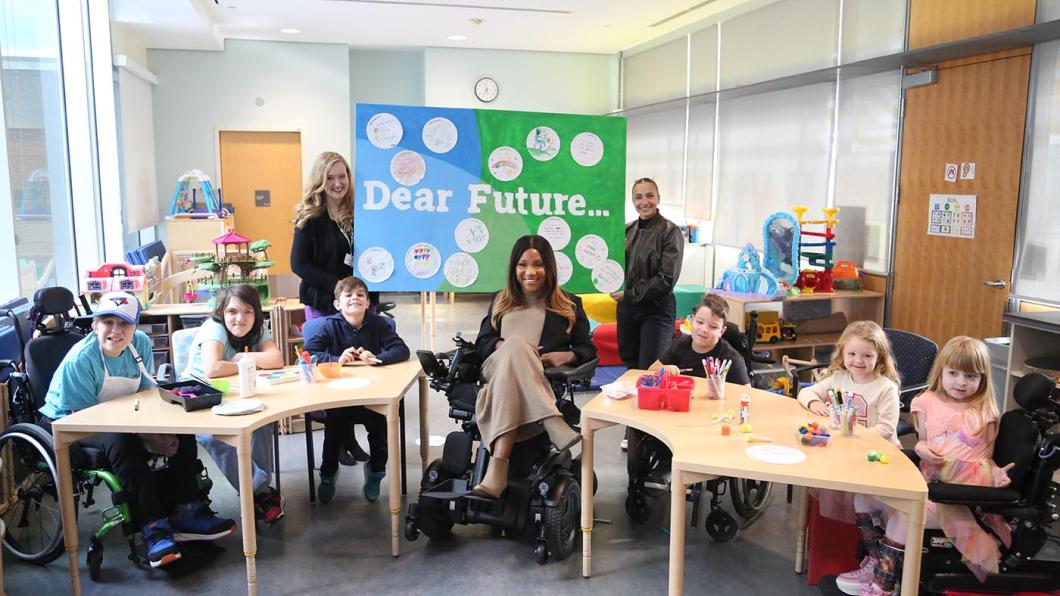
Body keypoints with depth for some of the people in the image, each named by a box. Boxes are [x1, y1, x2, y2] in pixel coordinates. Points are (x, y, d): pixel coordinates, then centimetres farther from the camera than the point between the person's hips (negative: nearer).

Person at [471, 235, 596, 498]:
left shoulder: (569, 304, 19)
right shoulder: (501, 300, 25)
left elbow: (588, 350, 15)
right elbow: (481, 343, 17)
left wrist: (567, 355, -9)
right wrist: (506, 346, -6)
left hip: (547, 382, -1)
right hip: (497, 369, 2)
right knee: (516, 344, -37)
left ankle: (498, 466, -52)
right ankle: (553, 424, -52)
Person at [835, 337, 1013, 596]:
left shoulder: (984, 413, 6)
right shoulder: (928, 403, 10)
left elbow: (986, 457, 12)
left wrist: (996, 473, -8)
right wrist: (921, 448, -5)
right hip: (927, 481, 5)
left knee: (905, 514, -28)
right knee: (865, 494, -9)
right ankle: (876, 561, 7)